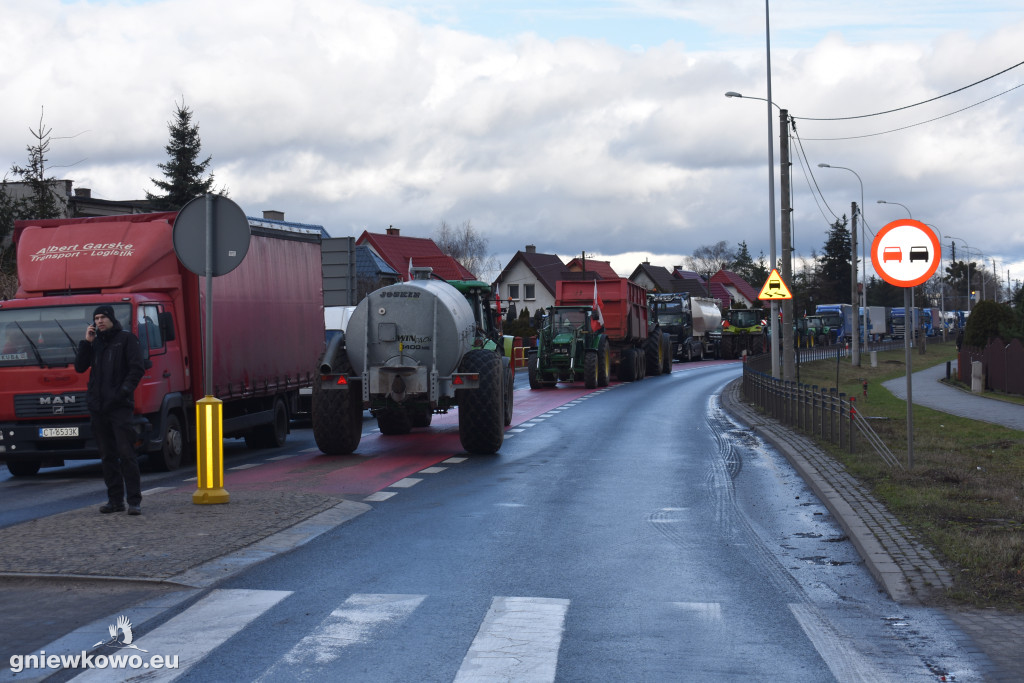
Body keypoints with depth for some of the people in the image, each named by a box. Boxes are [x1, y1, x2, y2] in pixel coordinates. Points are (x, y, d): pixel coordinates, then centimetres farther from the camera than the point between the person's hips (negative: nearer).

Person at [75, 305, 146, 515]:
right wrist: (86, 342, 0)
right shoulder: (95, 342, 16)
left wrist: (124, 390, -16)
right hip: (97, 406, 6)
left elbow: (137, 367, -7)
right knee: (107, 456, 8)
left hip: (119, 405, -6)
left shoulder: (126, 339, 0)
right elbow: (80, 367, 9)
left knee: (126, 453, -10)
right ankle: (115, 500, 13)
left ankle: (135, 501, -9)